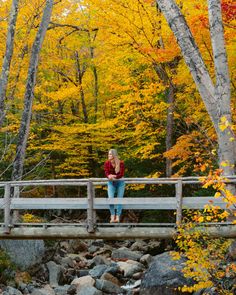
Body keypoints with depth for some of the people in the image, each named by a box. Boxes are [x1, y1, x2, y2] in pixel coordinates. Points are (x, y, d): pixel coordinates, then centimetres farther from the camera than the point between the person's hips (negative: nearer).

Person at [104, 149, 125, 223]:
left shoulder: (121, 163, -17)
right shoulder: (107, 163, -10)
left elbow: (121, 174, -18)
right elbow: (106, 173, -12)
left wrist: (113, 176, -31)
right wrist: (109, 176, -34)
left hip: (120, 182, -1)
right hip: (111, 183, 1)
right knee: (110, 198, -13)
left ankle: (118, 217, 2)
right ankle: (112, 216, -9)